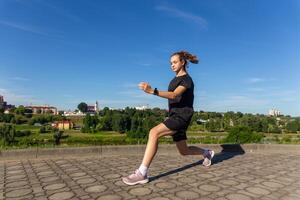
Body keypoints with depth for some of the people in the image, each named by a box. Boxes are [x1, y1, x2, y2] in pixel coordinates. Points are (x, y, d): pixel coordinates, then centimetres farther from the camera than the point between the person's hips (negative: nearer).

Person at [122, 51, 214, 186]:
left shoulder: (187, 80, -8)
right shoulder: (174, 80, 17)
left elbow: (174, 95, -26)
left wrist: (152, 91, -39)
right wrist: (170, 116, 15)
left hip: (182, 117, -9)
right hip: (174, 116, 9)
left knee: (154, 132, -28)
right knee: (184, 151, 17)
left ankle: (142, 173, -27)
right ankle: (207, 153, 44)